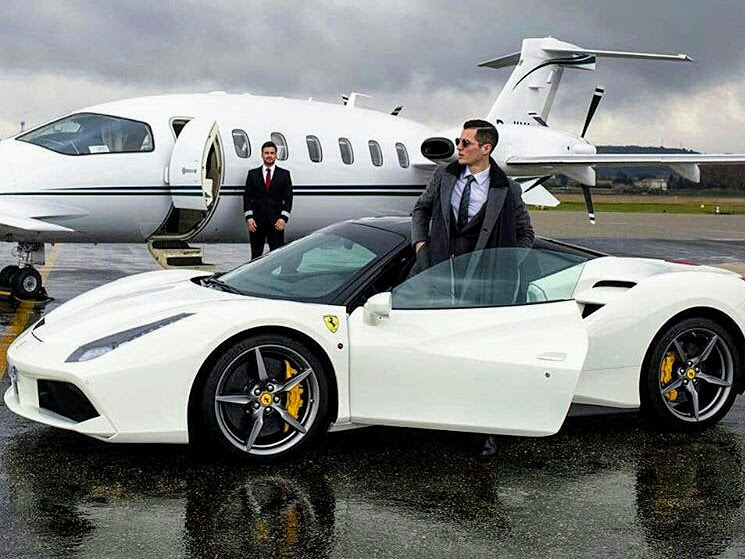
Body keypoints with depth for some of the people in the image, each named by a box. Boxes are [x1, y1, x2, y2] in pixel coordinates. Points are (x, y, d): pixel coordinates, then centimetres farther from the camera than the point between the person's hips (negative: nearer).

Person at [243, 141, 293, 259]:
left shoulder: (284, 174, 8)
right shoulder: (253, 174, 11)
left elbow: (288, 197, 4)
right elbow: (247, 197, 7)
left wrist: (283, 218, -7)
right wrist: (249, 217, -5)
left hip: (276, 222, -1)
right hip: (256, 221, 1)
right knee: (256, 255, 5)